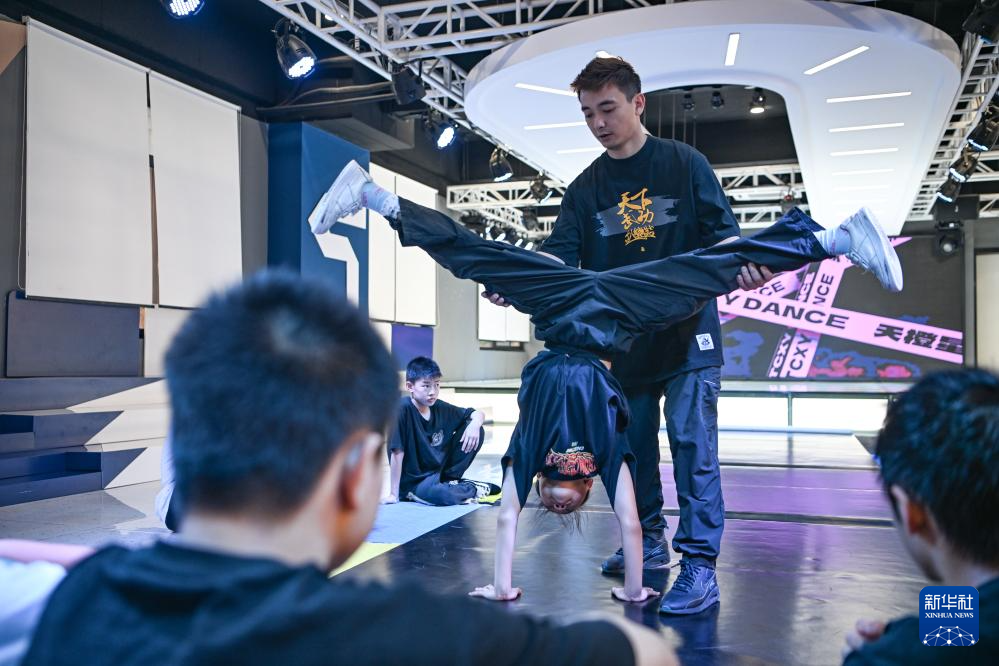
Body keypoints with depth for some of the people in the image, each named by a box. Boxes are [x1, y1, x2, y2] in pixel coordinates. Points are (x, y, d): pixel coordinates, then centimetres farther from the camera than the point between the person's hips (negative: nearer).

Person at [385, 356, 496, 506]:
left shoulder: (440, 408, -3)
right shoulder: (402, 409, -21)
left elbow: (478, 414, 7)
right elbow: (397, 452, -22)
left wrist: (475, 424, -17)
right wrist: (393, 494, -20)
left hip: (440, 469, 6)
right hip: (413, 482, -6)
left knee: (477, 431, -4)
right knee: (441, 495, -38)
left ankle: (450, 480, 4)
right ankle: (472, 489, -4)